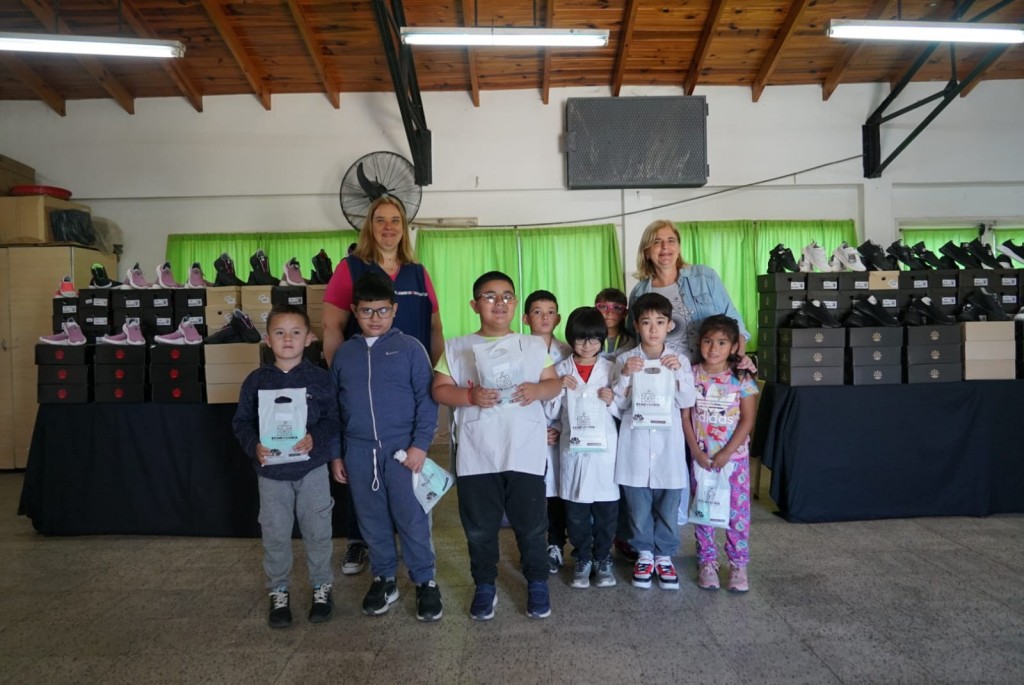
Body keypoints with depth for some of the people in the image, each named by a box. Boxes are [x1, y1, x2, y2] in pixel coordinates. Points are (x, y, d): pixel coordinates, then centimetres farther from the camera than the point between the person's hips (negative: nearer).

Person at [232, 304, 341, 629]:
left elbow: (334, 419, -4)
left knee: (317, 531, 9)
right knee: (275, 535, 11)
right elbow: (241, 421, 2)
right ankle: (278, 592, 29)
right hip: (271, 471, 1)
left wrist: (315, 438, -22)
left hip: (312, 468, -1)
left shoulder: (320, 378, -5)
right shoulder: (256, 380, -1)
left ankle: (322, 586, 28)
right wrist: (254, 445, -16)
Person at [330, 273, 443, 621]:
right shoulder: (343, 353, 8)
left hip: (402, 449, -3)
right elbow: (333, 408, 12)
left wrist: (420, 444, -11)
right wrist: (335, 454, 10)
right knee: (372, 521, 13)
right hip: (358, 452, 3)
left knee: (412, 520, 2)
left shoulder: (409, 347, -2)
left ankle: (425, 582, 18)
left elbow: (426, 399, -4)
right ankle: (383, 579, 29)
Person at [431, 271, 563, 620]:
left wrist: (538, 389, -15)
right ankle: (485, 586, 28)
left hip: (525, 453, 0)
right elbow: (439, 390, 0)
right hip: (476, 455, 0)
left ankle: (537, 584, 27)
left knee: (531, 524, 8)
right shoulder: (456, 348, 4)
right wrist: (470, 396, -17)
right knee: (479, 527, 10)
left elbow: (555, 383, 7)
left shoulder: (534, 345, 7)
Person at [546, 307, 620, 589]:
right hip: (573, 448, 0)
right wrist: (560, 387, -12)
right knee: (575, 509, 8)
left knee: (606, 508, 7)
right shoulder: (561, 370, 2)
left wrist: (612, 401, -14)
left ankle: (603, 559, 25)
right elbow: (551, 412, 2)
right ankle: (582, 559, 25)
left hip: (605, 448, 0)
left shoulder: (611, 369, 2)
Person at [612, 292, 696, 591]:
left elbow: (687, 402, -3)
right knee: (638, 506, 8)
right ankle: (644, 555, 27)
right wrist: (626, 375, -16)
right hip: (636, 444, -1)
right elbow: (619, 403, -2)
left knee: (668, 506, 8)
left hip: (668, 444, 1)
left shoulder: (679, 360, 4)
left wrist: (678, 372, -15)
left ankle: (664, 556, 25)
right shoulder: (625, 360, 1)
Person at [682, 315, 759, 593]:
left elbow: (747, 420, -7)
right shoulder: (692, 376, -3)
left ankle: (738, 563, 18)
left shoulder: (742, 379, -7)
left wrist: (725, 454, -13)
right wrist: (697, 452, -10)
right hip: (701, 457, 1)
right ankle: (706, 562, 21)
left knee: (738, 510, 4)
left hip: (735, 456, -1)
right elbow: (685, 417, -2)